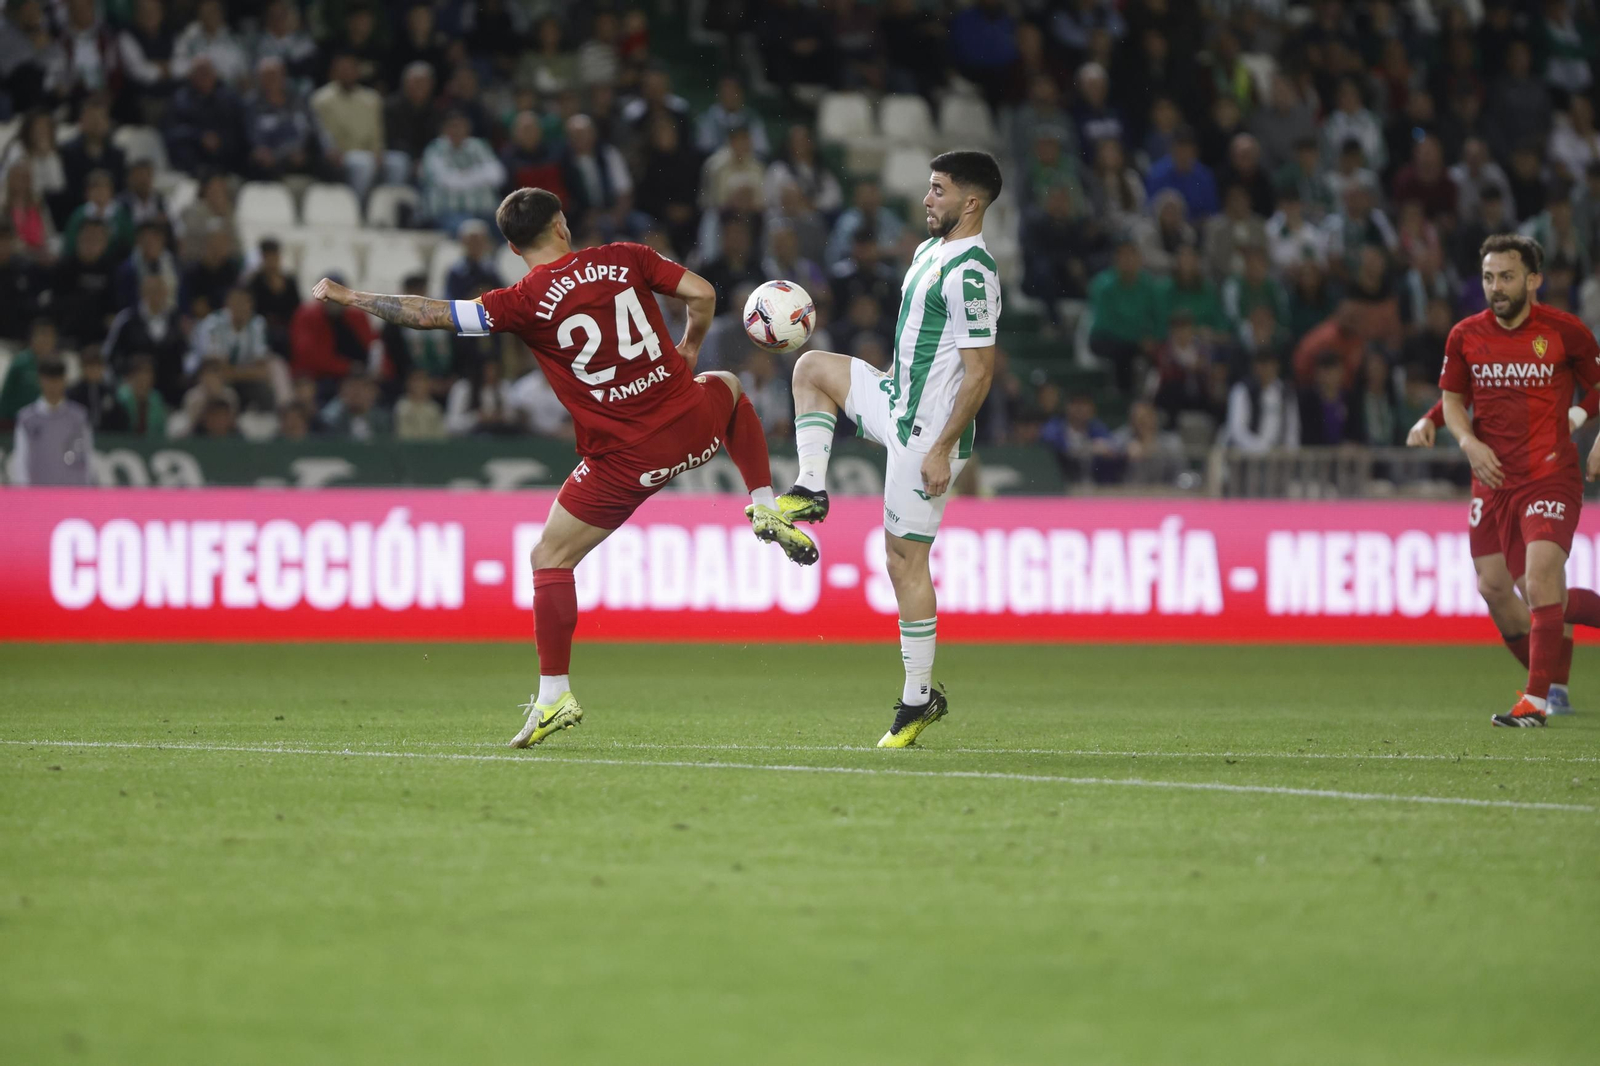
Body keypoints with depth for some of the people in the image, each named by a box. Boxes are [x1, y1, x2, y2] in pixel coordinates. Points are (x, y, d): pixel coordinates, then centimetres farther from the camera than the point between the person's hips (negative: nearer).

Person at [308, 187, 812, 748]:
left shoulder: (526, 302, -9)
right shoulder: (625, 259, 0)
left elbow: (429, 314, -10)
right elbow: (701, 293, -2)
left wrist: (347, 297, 1)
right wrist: (689, 348, 19)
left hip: (625, 459, -4)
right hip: (689, 422, 4)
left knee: (550, 558, 9)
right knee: (727, 386, 38)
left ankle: (554, 695, 0)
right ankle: (766, 508, 28)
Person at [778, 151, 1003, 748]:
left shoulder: (971, 273, -21)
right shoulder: (930, 250, 10)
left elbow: (981, 369, -23)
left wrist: (942, 448, -24)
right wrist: (896, 396, 28)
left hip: (927, 430, -10)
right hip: (898, 402, 10)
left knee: (905, 556, -6)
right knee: (812, 367, 17)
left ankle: (920, 697, 1)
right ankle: (811, 493, 8)